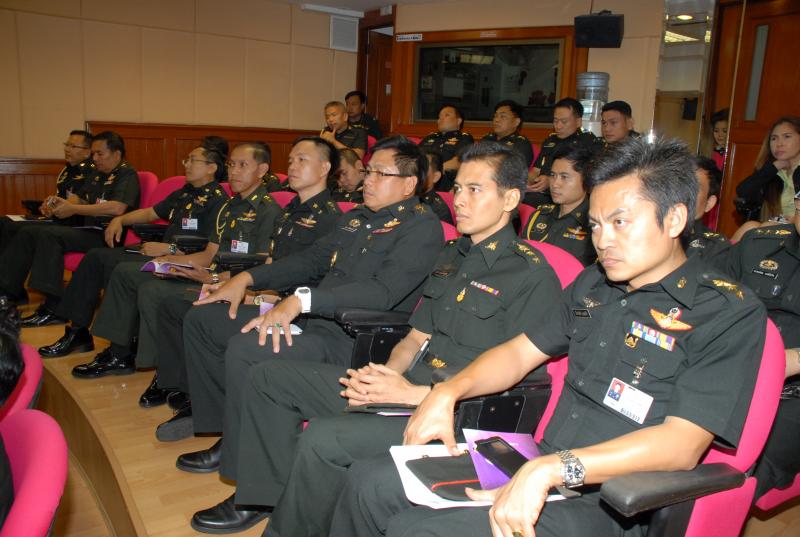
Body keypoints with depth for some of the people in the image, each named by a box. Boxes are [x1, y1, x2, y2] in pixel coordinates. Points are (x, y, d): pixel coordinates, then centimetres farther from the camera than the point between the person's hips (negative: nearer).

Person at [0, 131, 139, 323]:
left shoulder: (127, 175, -7)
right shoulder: (99, 176, 21)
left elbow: (117, 208, -24)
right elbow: (79, 198, 28)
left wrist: (73, 209, -19)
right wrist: (61, 203, 3)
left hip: (105, 236, -9)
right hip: (88, 230, 9)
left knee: (49, 234, -26)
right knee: (28, 232, 1)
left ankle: (53, 308, -24)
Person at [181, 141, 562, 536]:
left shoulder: (533, 274, -10)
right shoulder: (452, 255, 16)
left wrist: (413, 394, -20)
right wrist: (385, 374, -5)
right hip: (407, 385, 9)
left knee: (323, 438, -30)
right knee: (268, 377, 7)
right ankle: (268, 496, 12)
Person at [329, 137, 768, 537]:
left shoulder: (729, 314, -10)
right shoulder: (593, 284, 12)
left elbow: (682, 444, -20)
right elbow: (521, 352, 18)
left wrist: (554, 468, -31)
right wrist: (447, 392, 1)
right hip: (537, 472, 7)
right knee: (368, 482, -1)